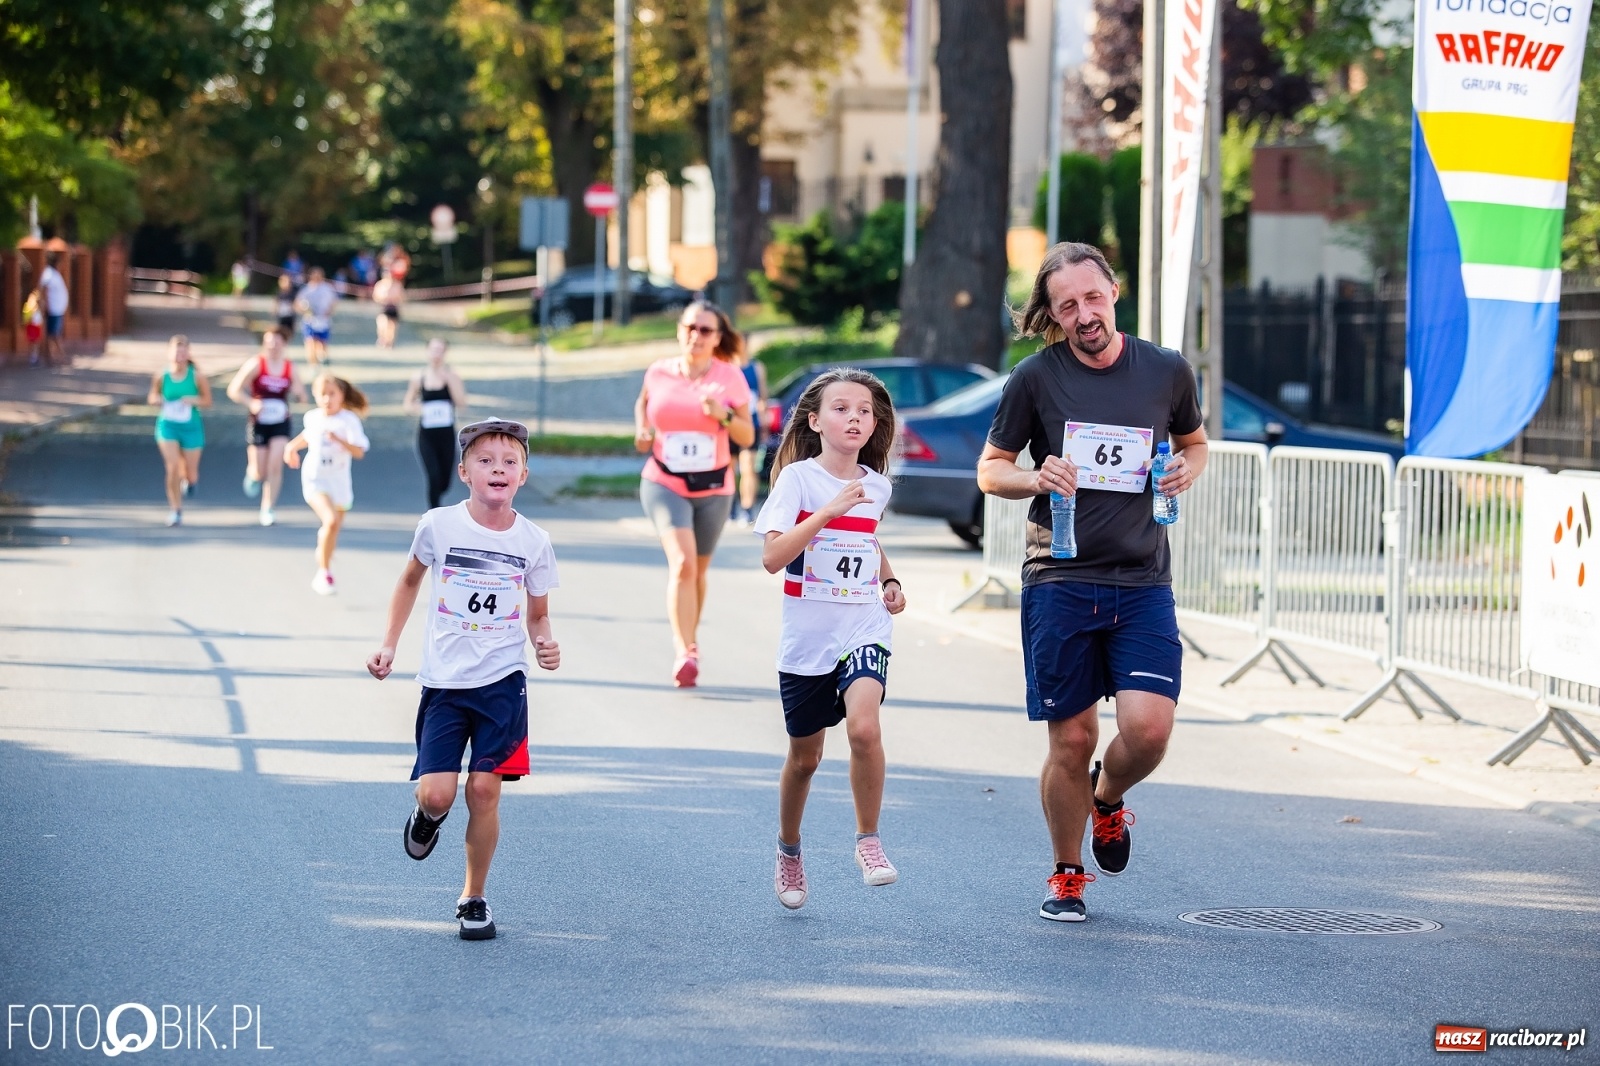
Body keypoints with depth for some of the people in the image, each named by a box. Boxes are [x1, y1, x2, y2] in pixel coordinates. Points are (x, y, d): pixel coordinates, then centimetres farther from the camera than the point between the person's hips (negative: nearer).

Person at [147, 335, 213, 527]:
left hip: (191, 427, 0)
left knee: (191, 476, 6)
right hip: (167, 426, 0)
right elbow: (152, 396, 9)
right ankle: (176, 510, 1)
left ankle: (189, 479, 46)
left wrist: (194, 400, -22)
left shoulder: (197, 377, -11)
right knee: (173, 468, -15)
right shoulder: (161, 376, -7)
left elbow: (207, 401, -2)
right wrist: (156, 399, -14)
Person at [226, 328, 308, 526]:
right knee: (259, 472, 1)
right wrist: (251, 403, -24)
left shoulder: (289, 368, 1)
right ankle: (252, 474, 39)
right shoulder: (256, 365, -8)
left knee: (275, 466, -11)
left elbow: (301, 398, 9)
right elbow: (234, 390, -8)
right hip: (258, 424, -2)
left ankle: (267, 510, 0)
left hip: (281, 424, 2)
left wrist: (299, 392, -14)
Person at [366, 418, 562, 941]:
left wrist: (545, 643, -11)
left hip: (502, 682, 0)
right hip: (444, 682, 0)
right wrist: (389, 645, 8)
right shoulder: (438, 526, -5)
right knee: (436, 794, -10)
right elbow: (410, 580, 14)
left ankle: (473, 898, 15)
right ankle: (428, 816, 29)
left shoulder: (534, 541, -2)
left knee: (484, 789, -4)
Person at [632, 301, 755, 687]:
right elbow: (643, 401, 21)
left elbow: (747, 437, -1)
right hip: (664, 484, -2)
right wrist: (642, 429, 2)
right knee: (682, 563, -21)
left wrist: (724, 415, -19)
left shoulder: (730, 378, -4)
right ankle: (685, 654, -27)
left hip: (713, 488, 2)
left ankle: (689, 640, 39)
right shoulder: (659, 373, -1)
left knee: (697, 570, 15)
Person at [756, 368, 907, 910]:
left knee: (863, 725, -25)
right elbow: (772, 557, -20)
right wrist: (829, 510, -25)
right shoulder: (798, 478, -8)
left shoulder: (876, 486, 5)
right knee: (804, 757, 10)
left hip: (864, 628, 2)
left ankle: (868, 840, -9)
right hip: (806, 637, -2)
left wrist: (890, 580, 11)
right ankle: (789, 853, 34)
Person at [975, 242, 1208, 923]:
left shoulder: (1167, 372, 4)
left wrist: (1187, 469, -1)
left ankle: (1108, 799, 22)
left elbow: (1194, 440, 22)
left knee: (1148, 728, -14)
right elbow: (990, 469, 8)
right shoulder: (1036, 378, -1)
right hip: (1058, 580, -1)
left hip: (1142, 581, 1)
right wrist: (1035, 478, -13)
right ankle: (1067, 877, 22)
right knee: (1071, 740, 0)